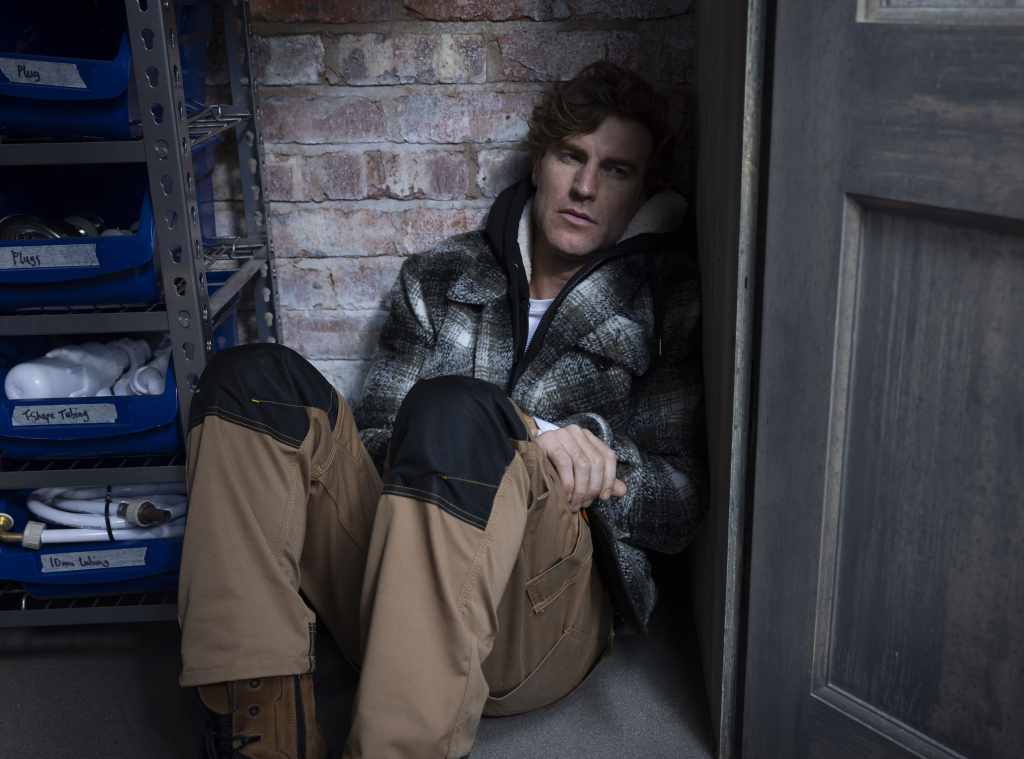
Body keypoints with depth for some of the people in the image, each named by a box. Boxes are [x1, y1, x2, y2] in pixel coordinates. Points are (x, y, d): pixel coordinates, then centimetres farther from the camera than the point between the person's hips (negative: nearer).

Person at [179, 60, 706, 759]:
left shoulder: (664, 299, 11)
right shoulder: (438, 281, 19)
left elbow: (679, 513, 8)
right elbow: (373, 441, 7)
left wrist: (594, 443, -11)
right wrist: (521, 434, -9)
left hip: (548, 614, -3)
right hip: (385, 586, 4)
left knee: (453, 409, -33)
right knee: (253, 377, -15)